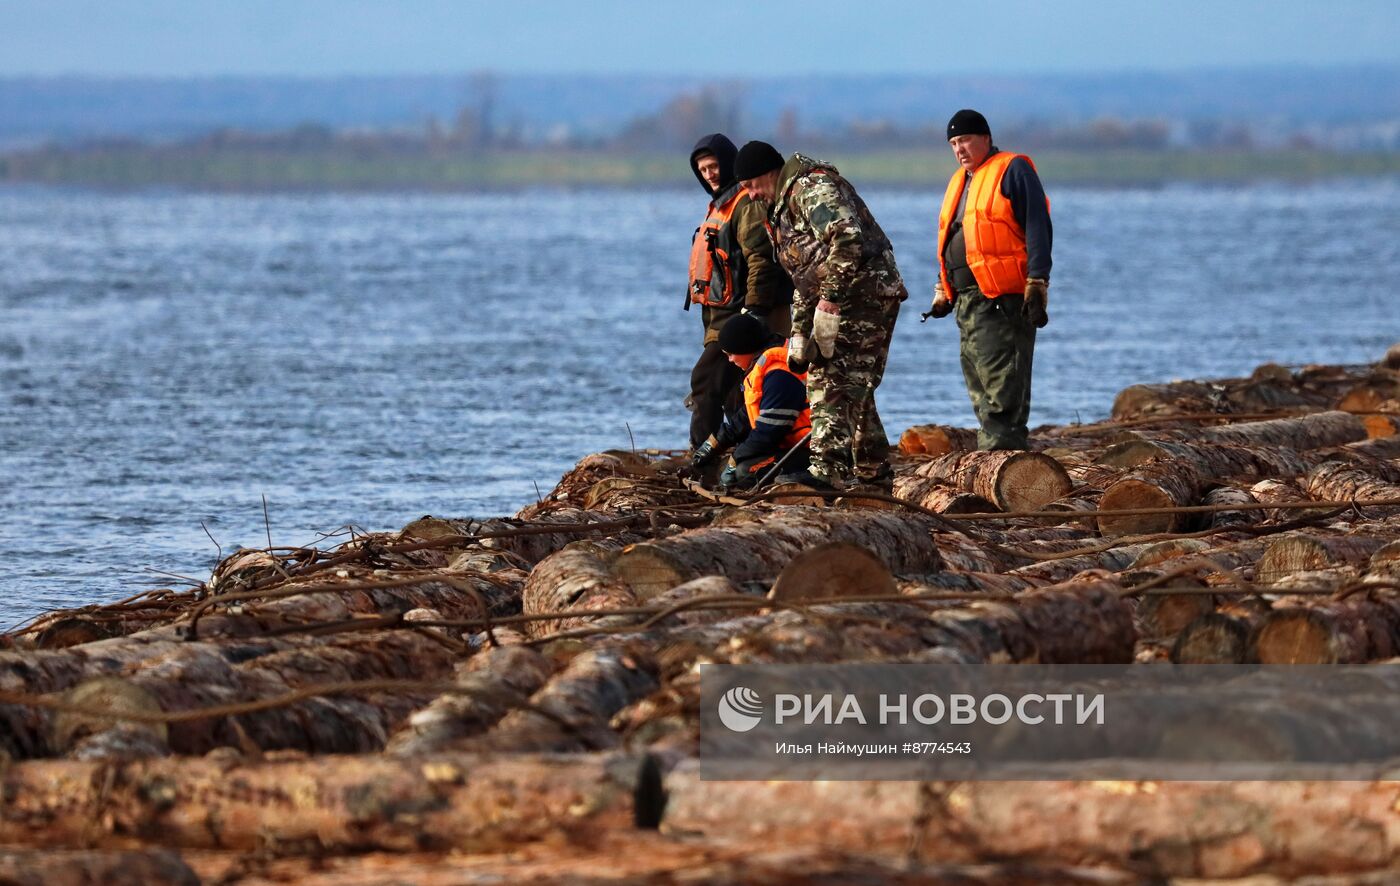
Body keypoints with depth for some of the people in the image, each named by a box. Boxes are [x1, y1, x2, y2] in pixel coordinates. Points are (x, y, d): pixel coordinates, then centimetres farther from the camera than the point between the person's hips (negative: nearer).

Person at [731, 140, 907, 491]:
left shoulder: (810, 188, -11)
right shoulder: (784, 206, 24)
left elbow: (847, 239, -26)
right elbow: (805, 279, 28)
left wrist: (831, 297, -24)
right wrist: (800, 333, 20)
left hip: (863, 294, -11)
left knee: (831, 384, -16)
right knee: (853, 388, 17)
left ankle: (829, 469, -24)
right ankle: (873, 473, 25)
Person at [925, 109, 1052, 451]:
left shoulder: (1013, 170, -5)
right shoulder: (959, 180, 22)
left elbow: (1037, 230, -11)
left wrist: (1037, 287, -18)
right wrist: (943, 292, 24)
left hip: (1003, 302, -9)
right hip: (968, 300, 9)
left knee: (1003, 388, -13)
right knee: (979, 387, 8)